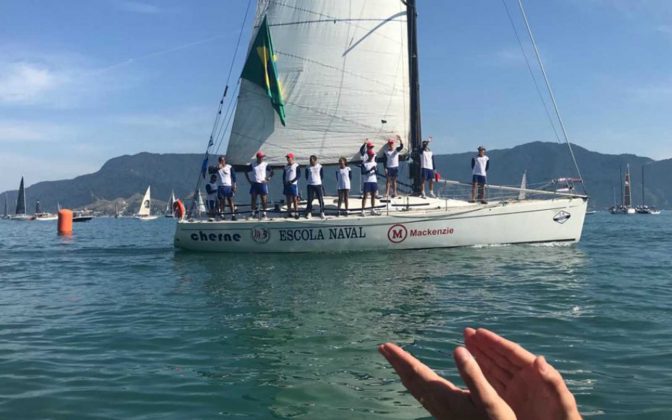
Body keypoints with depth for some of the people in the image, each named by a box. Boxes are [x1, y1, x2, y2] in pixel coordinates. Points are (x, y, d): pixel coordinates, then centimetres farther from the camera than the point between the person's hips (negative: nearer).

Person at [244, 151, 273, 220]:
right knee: (253, 199, 3)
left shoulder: (265, 165, 1)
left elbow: (271, 172, 5)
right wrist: (249, 180, 6)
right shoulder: (253, 165, 5)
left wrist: (267, 179, -4)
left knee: (264, 199, -2)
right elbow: (246, 172, 15)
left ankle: (264, 213, 6)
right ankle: (253, 213, 10)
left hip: (262, 184, -2)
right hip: (254, 183, 2)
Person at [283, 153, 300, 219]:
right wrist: (284, 181, 0)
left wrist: (292, 181, -17)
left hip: (294, 184, -6)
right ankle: (289, 212, 14)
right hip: (287, 184, 6)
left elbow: (298, 175, -10)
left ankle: (296, 212, -4)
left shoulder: (296, 166, -6)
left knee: (295, 199, -6)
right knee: (288, 199, 8)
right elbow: (284, 175, 18)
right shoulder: (286, 166, 12)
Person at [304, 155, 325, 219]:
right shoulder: (308, 168, 3)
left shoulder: (319, 167, 1)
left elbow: (322, 175, 7)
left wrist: (317, 180, 9)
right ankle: (309, 213, 9)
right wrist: (311, 180, 5)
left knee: (321, 199, -3)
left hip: (318, 185, 0)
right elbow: (306, 176, 10)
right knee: (310, 200, 0)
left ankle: (322, 213, 4)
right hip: (310, 185, 1)